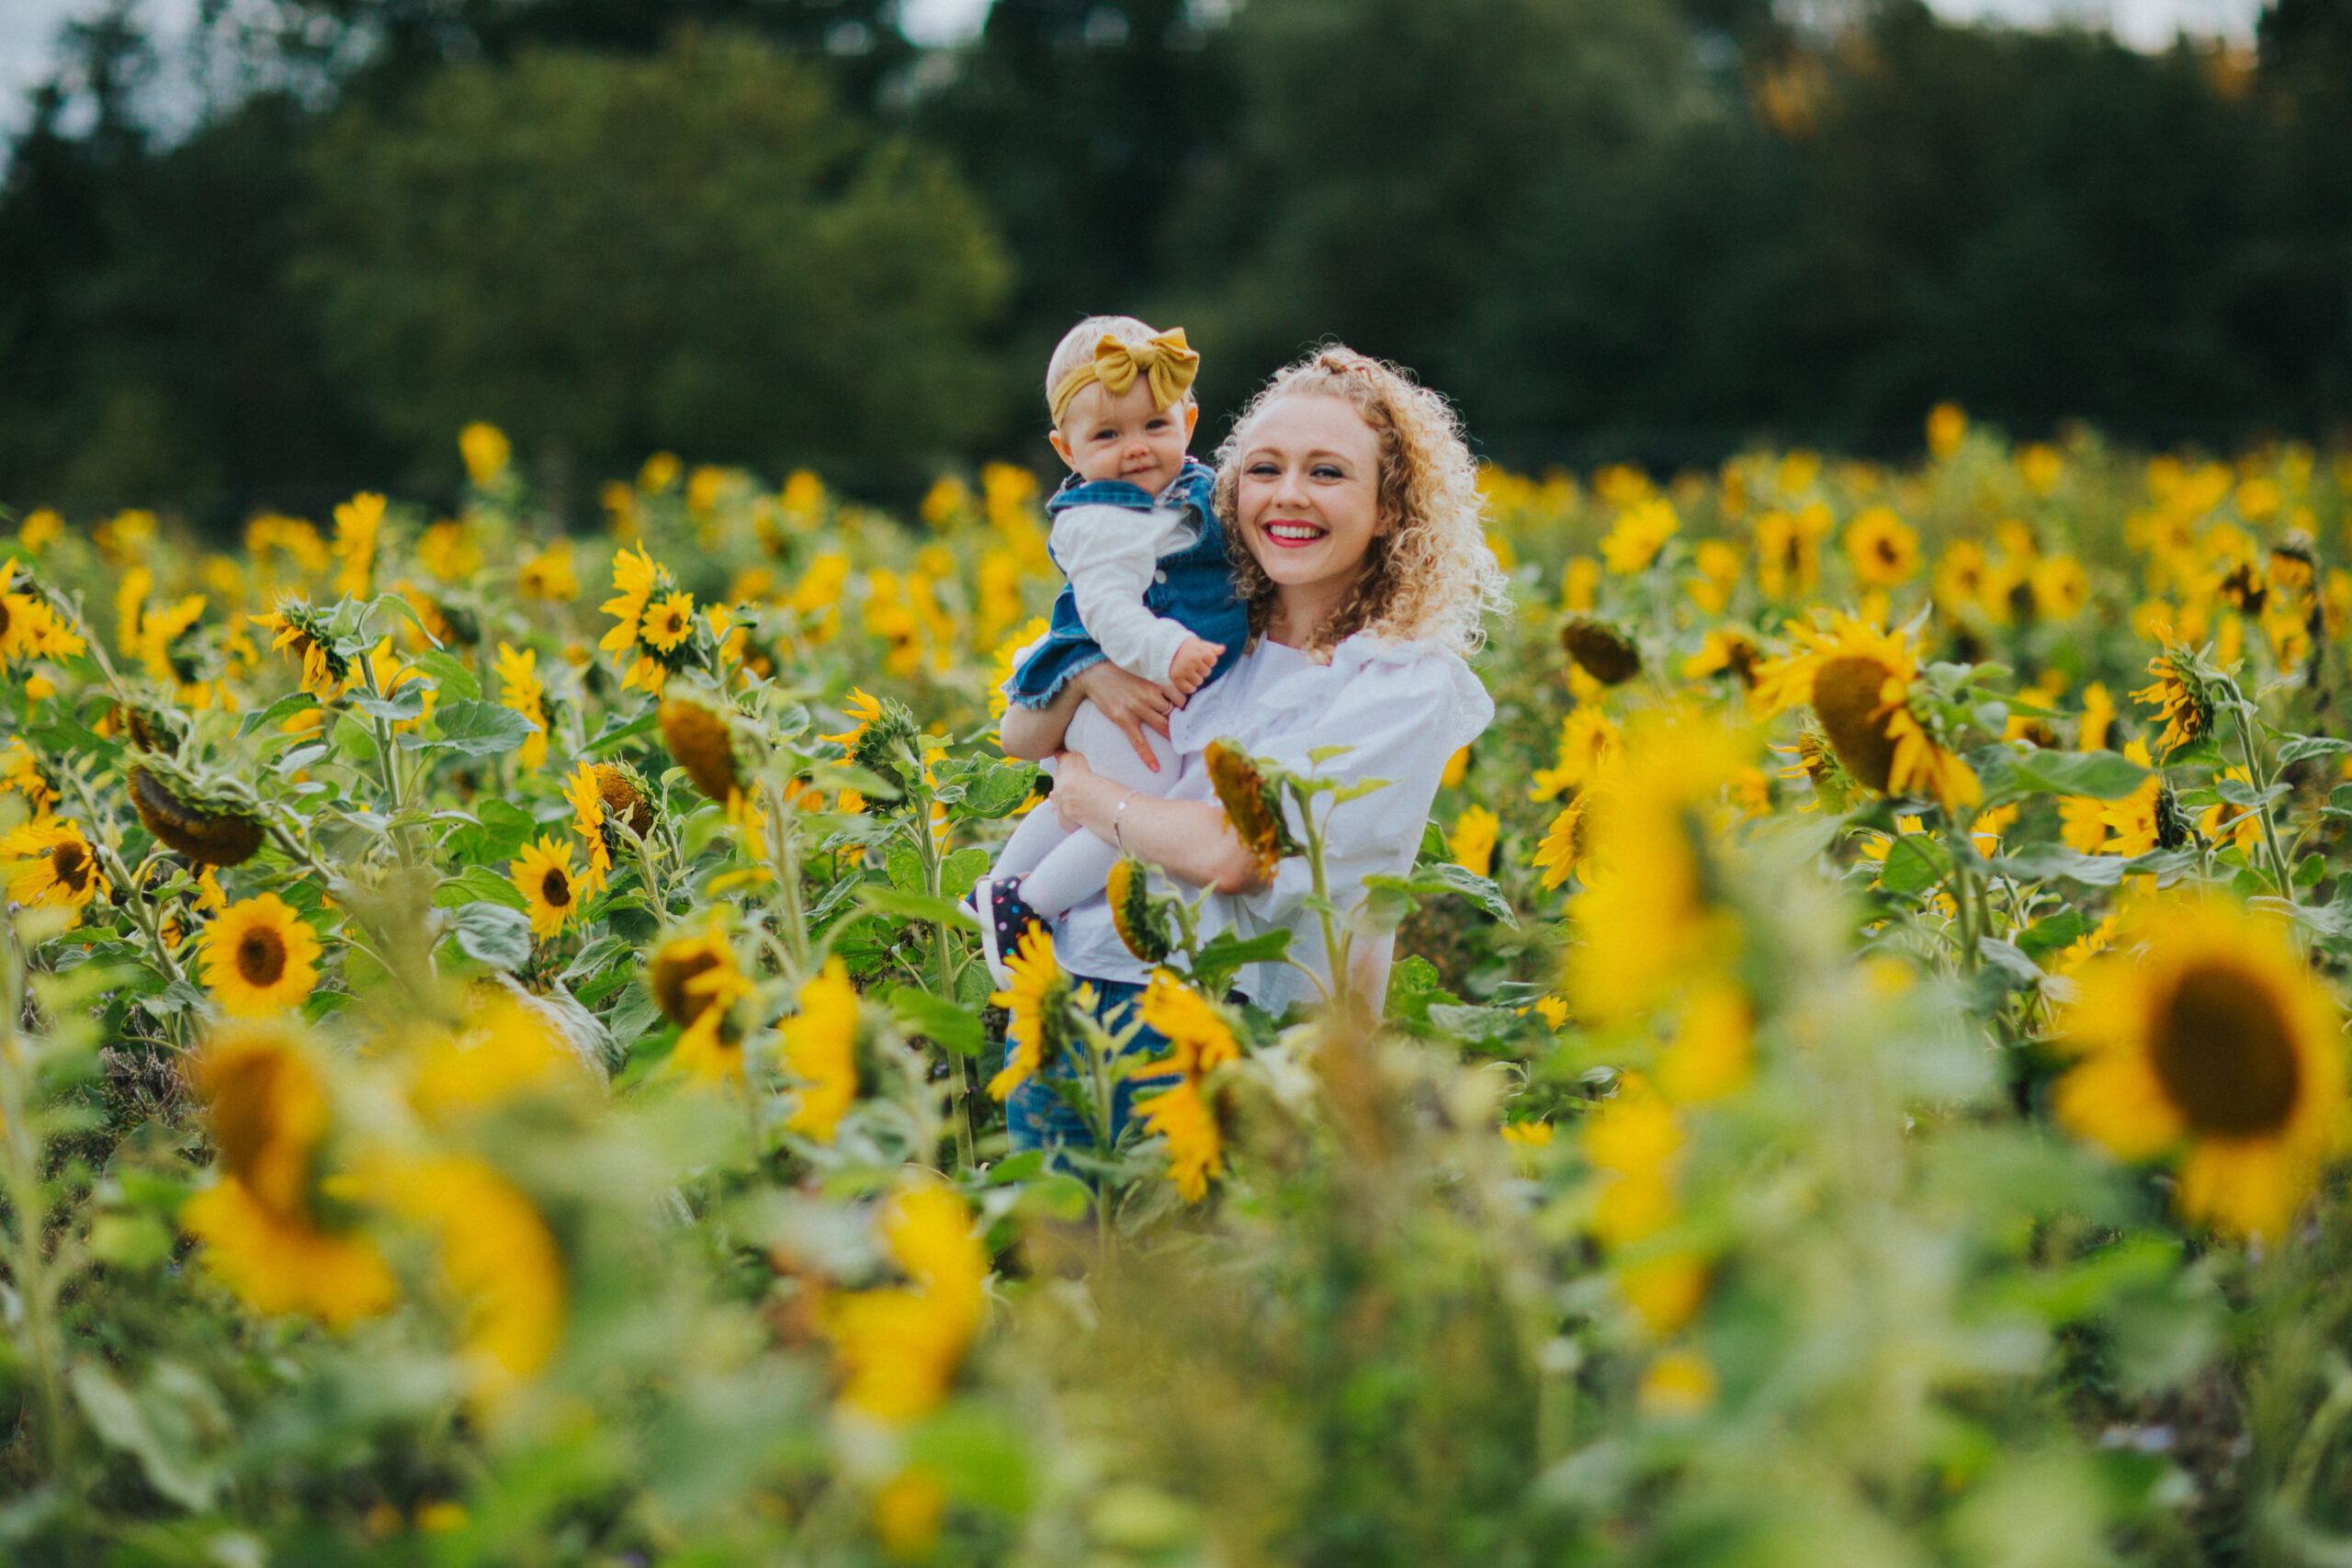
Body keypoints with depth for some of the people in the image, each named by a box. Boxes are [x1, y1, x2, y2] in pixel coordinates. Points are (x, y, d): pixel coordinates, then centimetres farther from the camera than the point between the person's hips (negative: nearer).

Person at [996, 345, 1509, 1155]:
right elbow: (1019, 739, 20)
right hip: (1073, 971, 4)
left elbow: (1234, 855, -12)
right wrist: (1087, 674, 0)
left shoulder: (1411, 687, -3)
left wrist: (1096, 800, 1)